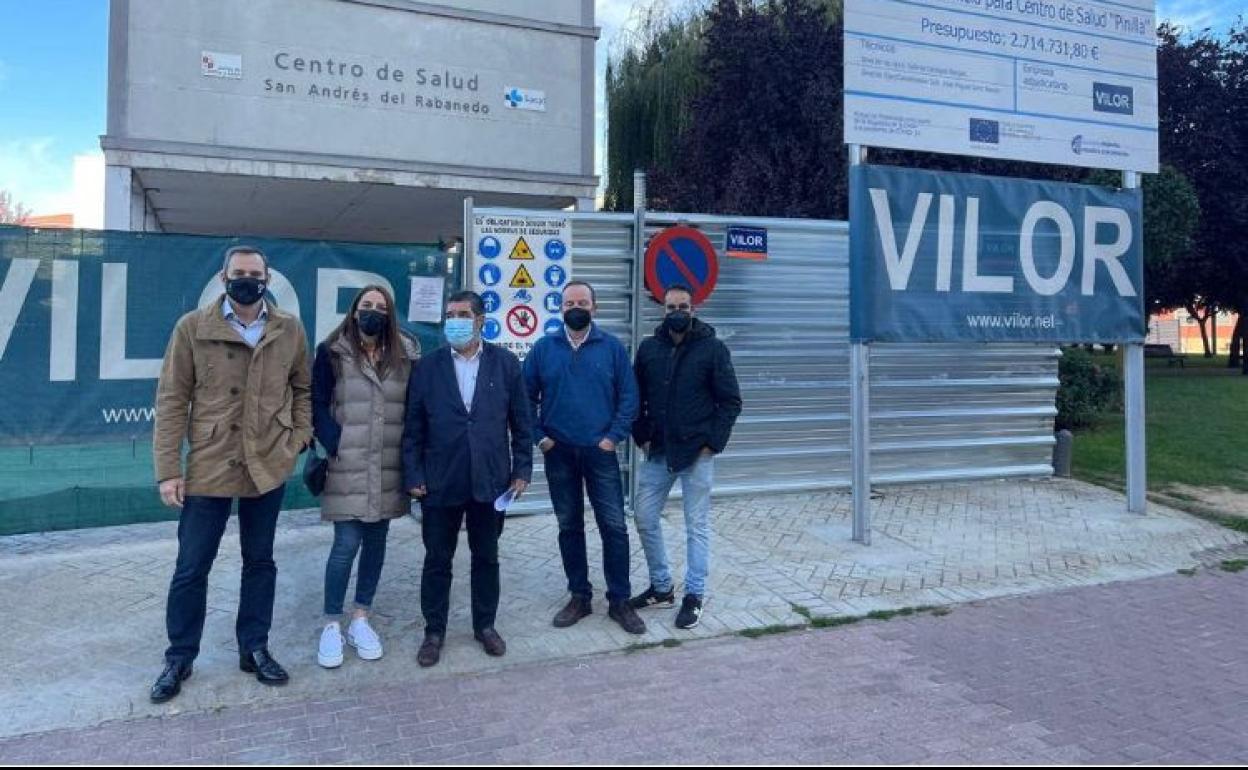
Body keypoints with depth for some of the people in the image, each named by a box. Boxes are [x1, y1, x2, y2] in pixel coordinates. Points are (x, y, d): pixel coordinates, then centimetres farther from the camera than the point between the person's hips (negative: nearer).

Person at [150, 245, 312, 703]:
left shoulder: (290, 330, 2)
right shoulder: (193, 327, -5)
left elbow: (302, 389, 12)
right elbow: (172, 400, -5)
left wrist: (299, 438, -2)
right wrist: (168, 470, -8)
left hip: (268, 467, 2)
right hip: (209, 467, -2)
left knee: (260, 561, 13)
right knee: (191, 568, 8)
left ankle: (254, 649, 28)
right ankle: (179, 658, 26)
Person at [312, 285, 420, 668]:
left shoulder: (406, 354, 6)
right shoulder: (332, 352, -1)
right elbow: (318, 405, -2)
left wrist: (408, 452, 0)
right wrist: (335, 447, -12)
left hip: (388, 468, 3)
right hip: (347, 467, -3)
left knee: (376, 542, 10)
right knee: (346, 544, -3)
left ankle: (360, 619, 23)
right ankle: (331, 626, 12)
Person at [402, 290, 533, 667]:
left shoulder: (505, 363, 1)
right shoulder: (427, 367, 0)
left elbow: (521, 423, 3)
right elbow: (413, 427, 1)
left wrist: (522, 470, -1)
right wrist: (413, 475, -4)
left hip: (491, 480, 1)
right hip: (440, 481, 0)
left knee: (486, 557, 14)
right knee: (437, 560, 9)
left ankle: (485, 625, 30)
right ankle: (434, 631, 25)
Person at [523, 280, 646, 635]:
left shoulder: (612, 347, 0)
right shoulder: (543, 348, 3)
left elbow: (629, 396, -1)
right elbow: (526, 396, 5)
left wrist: (614, 436, -8)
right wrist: (538, 436, -3)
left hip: (600, 452, -1)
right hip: (559, 453, 1)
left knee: (614, 526, 0)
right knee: (569, 526, 10)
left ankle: (619, 601, 13)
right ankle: (579, 596, 24)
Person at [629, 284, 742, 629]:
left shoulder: (713, 348, -5)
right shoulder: (648, 348, 5)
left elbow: (730, 401, -5)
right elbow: (635, 397, 13)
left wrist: (712, 443, -11)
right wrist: (641, 436, 3)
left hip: (697, 453, -4)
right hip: (657, 452, 4)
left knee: (697, 526, 3)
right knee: (646, 519, 8)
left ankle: (694, 596, 14)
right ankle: (661, 587, 25)